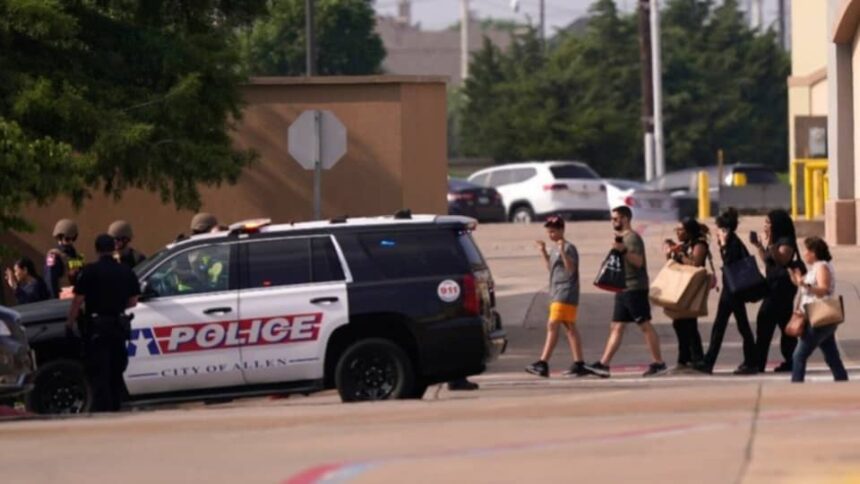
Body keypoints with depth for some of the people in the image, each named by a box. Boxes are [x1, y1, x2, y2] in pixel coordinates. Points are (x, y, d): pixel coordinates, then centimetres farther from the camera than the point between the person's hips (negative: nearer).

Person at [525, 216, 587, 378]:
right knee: (569, 328, 8)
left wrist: (562, 252, -30)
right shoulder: (555, 249, 18)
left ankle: (543, 363, -17)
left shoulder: (568, 248, -10)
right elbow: (551, 267, 30)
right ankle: (579, 364, 9)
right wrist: (543, 252, 23)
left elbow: (571, 269, -21)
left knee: (553, 325, -13)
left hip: (566, 293, -10)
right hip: (557, 294, 10)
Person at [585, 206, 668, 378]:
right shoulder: (621, 238, 19)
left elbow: (638, 261, -23)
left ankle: (658, 363, -5)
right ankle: (603, 364, 1)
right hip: (623, 289, 10)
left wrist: (624, 251, -34)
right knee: (616, 327, 5)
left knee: (645, 325, -7)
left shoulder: (632, 238, -10)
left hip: (635, 288, -10)